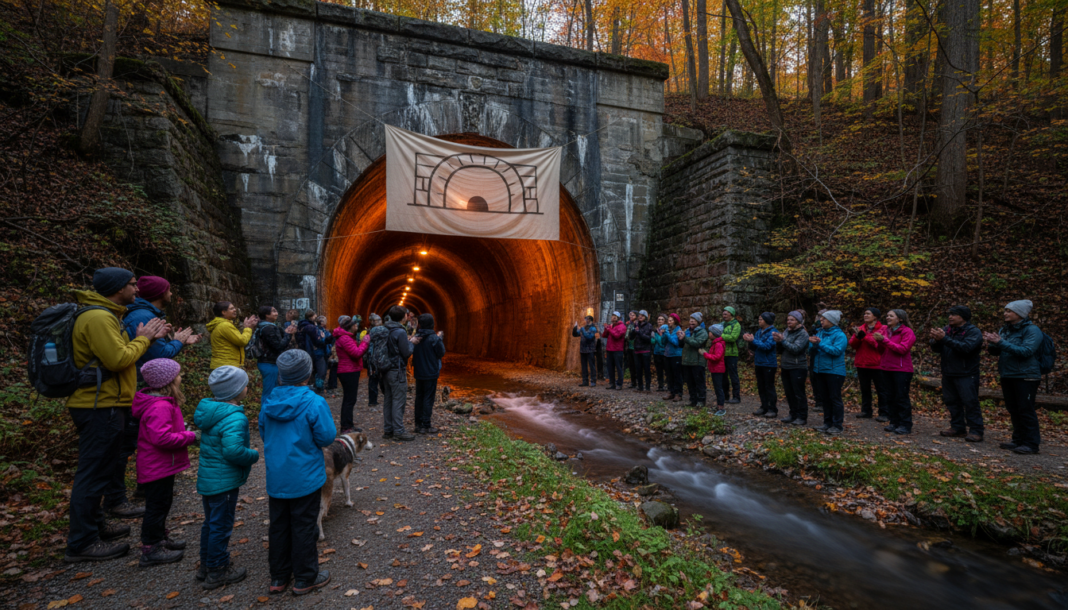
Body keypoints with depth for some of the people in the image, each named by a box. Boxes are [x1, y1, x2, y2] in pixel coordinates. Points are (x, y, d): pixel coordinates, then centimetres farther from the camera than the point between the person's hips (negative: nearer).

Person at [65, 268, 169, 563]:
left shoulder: (105, 315, 15)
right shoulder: (98, 318, -19)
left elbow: (119, 352, 16)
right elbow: (118, 359, -24)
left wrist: (148, 338, 4)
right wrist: (142, 339, -10)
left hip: (100, 405, 11)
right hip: (101, 407, -11)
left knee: (98, 471, 20)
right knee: (95, 473, -3)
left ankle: (94, 525, 34)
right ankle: (82, 543, 6)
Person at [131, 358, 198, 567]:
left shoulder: (164, 403, 7)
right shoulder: (160, 407, -28)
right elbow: (162, 438, -33)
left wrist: (181, 428, 6)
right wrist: (190, 437, -24)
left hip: (163, 464, 11)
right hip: (158, 466, -11)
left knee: (163, 502, 23)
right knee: (157, 505, 2)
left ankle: (160, 538, 39)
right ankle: (151, 550, 14)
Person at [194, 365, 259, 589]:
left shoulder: (208, 409, 2)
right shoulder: (234, 418, -27)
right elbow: (233, 450, -34)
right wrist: (253, 455, -16)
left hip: (206, 476, 9)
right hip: (224, 481, -9)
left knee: (211, 522, 23)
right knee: (221, 526, 7)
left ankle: (206, 566, 39)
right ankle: (217, 572, 23)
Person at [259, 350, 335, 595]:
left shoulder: (269, 403, -3)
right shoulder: (314, 403, -21)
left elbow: (264, 435, 9)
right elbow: (326, 437, -17)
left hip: (275, 478, 5)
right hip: (305, 478, -5)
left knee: (278, 527, 18)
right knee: (304, 527, 9)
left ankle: (278, 577, 32)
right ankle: (305, 579, 22)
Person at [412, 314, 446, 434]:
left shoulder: (416, 337, 2)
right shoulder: (434, 338, -17)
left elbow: (413, 352, 13)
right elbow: (441, 353, -9)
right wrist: (440, 339, 1)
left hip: (419, 373, 6)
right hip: (431, 373, -6)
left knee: (419, 397, 14)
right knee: (429, 398, 0)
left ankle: (418, 423, 21)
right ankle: (426, 426, 2)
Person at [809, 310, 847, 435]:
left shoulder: (839, 335, -10)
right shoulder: (820, 332, 10)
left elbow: (837, 350, -23)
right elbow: (811, 351, 9)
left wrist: (820, 343, -23)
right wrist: (813, 344, -12)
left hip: (834, 372, -7)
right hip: (820, 370, 7)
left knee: (835, 398, -1)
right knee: (824, 398, 14)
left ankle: (837, 425, 6)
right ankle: (827, 423, 23)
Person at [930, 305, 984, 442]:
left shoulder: (973, 332, -8)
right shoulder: (947, 329, 9)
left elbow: (965, 347, -26)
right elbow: (936, 349, 5)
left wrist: (944, 338, -30)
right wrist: (936, 340, -17)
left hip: (966, 375, -6)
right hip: (948, 374, 6)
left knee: (970, 402, -4)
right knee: (952, 401, 12)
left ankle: (976, 431, 2)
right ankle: (957, 427, 22)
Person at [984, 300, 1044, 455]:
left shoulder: (1032, 330, -10)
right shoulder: (1005, 330, 11)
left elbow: (1026, 351, -22)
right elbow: (996, 352, 12)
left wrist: (1001, 343, -26)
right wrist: (992, 343, -9)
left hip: (1025, 377, -7)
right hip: (1007, 376, 7)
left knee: (1026, 410, -4)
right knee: (1013, 410, 13)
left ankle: (1031, 444, 3)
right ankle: (1018, 440, 22)